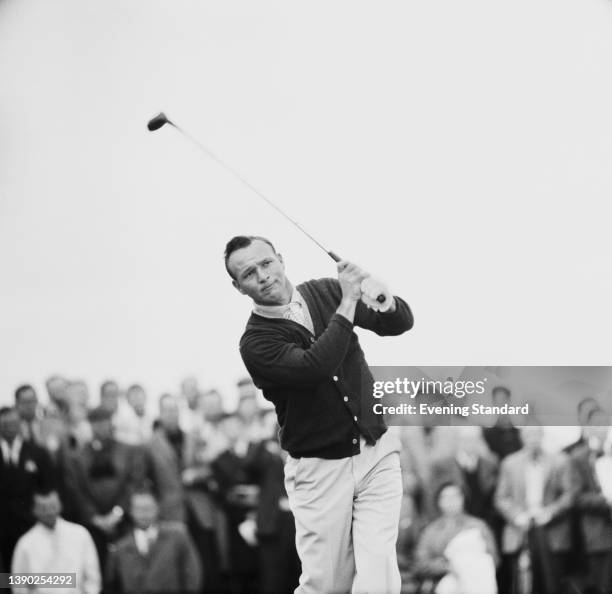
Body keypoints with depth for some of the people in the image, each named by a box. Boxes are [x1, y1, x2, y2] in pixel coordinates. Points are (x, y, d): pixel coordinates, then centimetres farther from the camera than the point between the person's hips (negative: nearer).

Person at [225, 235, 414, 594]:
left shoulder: (326, 292, 4)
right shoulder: (256, 342, -9)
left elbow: (401, 322, 6)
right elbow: (315, 367, -27)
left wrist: (383, 301, -17)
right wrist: (348, 303, -25)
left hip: (377, 455, 2)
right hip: (320, 469, -2)